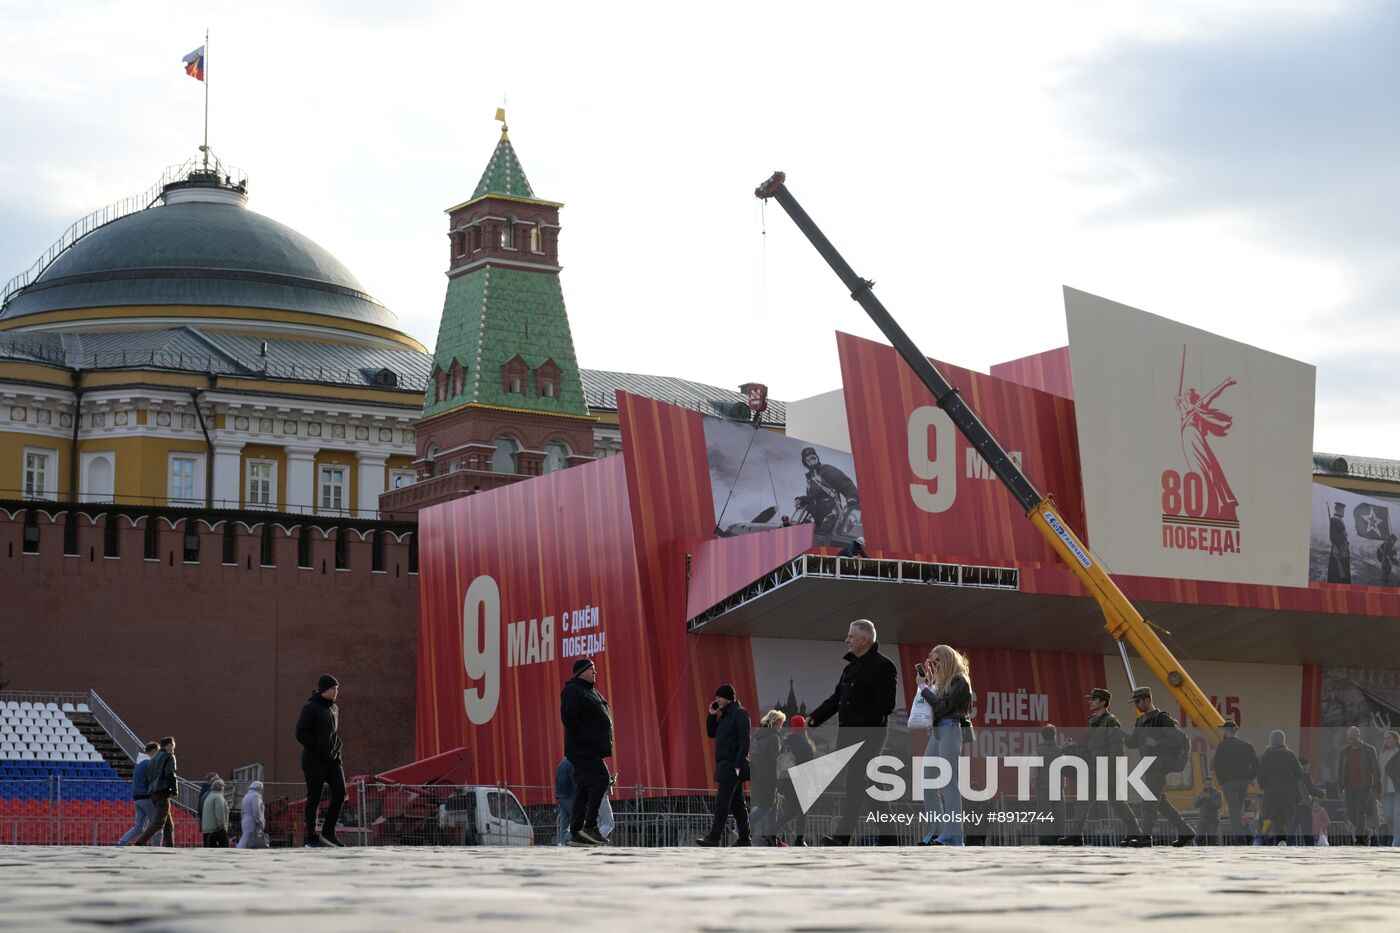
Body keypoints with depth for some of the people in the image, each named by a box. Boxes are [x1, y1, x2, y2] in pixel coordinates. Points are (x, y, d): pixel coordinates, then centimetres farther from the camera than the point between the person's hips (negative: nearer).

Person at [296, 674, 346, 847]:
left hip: (332, 759, 6)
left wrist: (337, 752, 11)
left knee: (340, 793, -8)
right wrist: (320, 750, -18)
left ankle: (328, 833, 3)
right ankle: (311, 838, 5)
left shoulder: (334, 708, 15)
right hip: (314, 761, -6)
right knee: (314, 799, -2)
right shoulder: (310, 708, -8)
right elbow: (301, 733, -14)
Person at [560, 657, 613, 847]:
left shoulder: (591, 691, 22)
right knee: (600, 780, -18)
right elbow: (568, 718, -19)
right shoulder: (572, 691, -9)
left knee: (583, 788, 8)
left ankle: (576, 834, 9)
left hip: (590, 750, 10)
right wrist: (588, 737, -21)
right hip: (582, 750, -10)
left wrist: (603, 742, 15)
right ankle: (590, 826, -17)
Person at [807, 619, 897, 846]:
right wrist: (813, 718, 8)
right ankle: (887, 836, 15)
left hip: (868, 736, -9)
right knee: (867, 785, 9)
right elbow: (836, 699, 21)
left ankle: (842, 835, -21)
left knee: (856, 783, -14)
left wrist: (863, 729, -21)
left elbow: (885, 704, -16)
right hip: (848, 735, 9)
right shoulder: (851, 668, 20)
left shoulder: (882, 666, -8)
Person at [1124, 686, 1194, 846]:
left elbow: (1178, 738, -16)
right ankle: (1185, 831, 17)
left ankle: (1146, 837, -10)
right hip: (1149, 765, 9)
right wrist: (1123, 740, -4)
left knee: (1149, 800, -11)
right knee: (1160, 801, 11)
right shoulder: (1141, 721, 16)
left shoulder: (1162, 718, -10)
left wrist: (1157, 743, -25)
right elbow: (1134, 742, 17)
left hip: (1160, 764, -9)